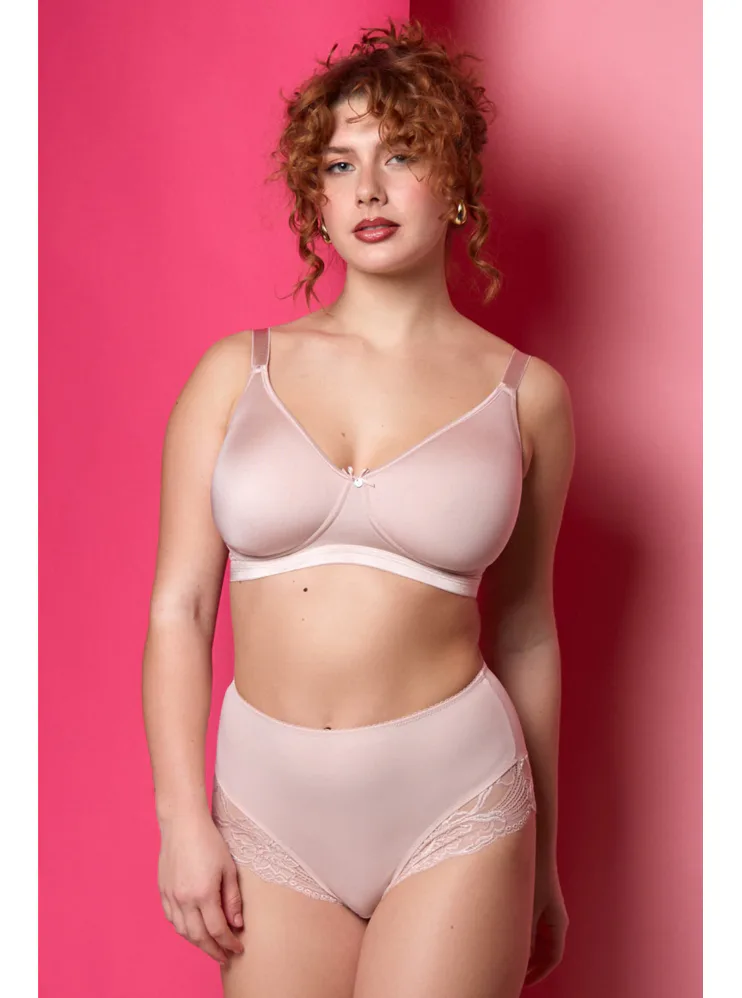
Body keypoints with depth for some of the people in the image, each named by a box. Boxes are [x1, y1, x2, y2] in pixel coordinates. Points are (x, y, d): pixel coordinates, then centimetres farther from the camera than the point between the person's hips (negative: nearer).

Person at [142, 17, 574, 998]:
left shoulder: (526, 394, 1)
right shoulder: (237, 371, 1)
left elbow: (525, 634, 7)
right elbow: (178, 606, 0)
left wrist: (542, 863, 13)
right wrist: (182, 818, -6)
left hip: (452, 804, -1)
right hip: (268, 805, 1)